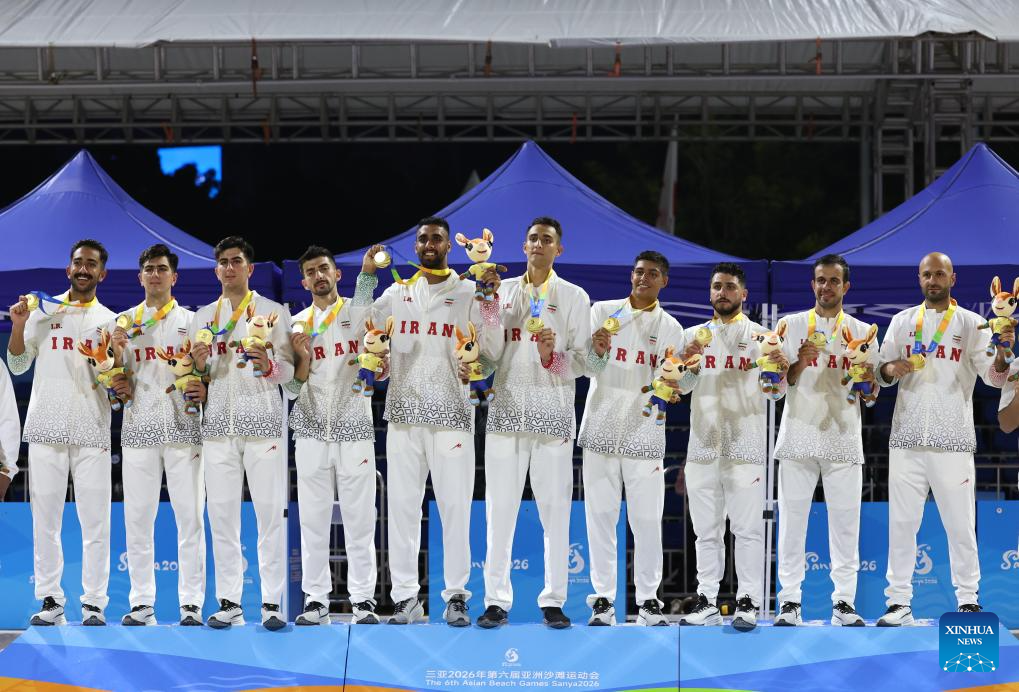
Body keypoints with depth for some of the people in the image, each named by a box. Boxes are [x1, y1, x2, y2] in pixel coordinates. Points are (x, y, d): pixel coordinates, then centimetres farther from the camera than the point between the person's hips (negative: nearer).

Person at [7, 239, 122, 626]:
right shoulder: (43, 310, 9)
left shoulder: (110, 321, 12)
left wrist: (124, 386, -8)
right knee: (45, 517, 0)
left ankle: (94, 603, 0)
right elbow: (18, 366, 9)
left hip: (92, 431, 0)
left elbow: (117, 376, 15)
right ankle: (50, 600, 5)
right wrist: (18, 326, -6)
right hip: (47, 427, 0)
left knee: (95, 519, -3)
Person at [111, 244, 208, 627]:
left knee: (190, 515, -4)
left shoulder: (192, 320, 10)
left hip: (184, 427, -1)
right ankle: (141, 603, 6)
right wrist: (117, 351, -8)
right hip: (139, 430, 1)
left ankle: (191, 603, -1)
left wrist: (204, 389, -9)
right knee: (137, 517, 0)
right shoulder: (123, 322, 12)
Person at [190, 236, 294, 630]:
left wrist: (268, 366, -19)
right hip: (218, 422, 3)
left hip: (263, 422, -3)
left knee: (270, 511, -6)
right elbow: (197, 374, 18)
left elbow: (289, 371, 2)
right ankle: (229, 602, 6)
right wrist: (199, 365, -5)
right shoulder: (203, 317, 16)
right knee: (221, 513, 2)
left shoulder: (273, 312, 6)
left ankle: (272, 602, -5)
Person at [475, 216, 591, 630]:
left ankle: (553, 601, 3)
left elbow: (581, 362, 2)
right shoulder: (504, 291, 12)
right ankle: (496, 601, 4)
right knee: (500, 507, 0)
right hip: (507, 408, 2)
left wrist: (552, 355, -17)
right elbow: (491, 354, 5)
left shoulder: (574, 297, 6)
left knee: (555, 509, -2)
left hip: (554, 412, -2)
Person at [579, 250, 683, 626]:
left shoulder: (670, 328, 8)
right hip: (601, 427, 0)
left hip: (645, 433, 0)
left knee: (647, 520, 0)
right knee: (600, 515, -1)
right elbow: (588, 366, -2)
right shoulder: (603, 311, 7)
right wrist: (596, 351, -25)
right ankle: (603, 599, 4)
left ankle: (648, 600, 7)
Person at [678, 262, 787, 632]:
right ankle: (707, 600, 11)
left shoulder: (760, 335, 5)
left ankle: (748, 602, -2)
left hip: (746, 445, -3)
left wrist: (782, 370, -24)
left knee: (748, 528, -3)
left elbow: (775, 392, -2)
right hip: (702, 445, 3)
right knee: (706, 529, 7)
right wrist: (686, 360, -16)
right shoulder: (693, 334, 11)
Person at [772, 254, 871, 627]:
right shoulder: (792, 325, 8)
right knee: (792, 519, -2)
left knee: (845, 523, -1)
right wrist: (799, 364, -13)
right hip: (799, 437, -1)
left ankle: (844, 602, 4)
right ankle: (789, 601, 1)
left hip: (844, 439, 1)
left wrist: (866, 379, -11)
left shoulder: (862, 332, 11)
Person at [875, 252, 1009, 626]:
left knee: (961, 523, 0)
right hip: (907, 438, 2)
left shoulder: (971, 324, 4)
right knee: (901, 522, 2)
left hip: (953, 440, -2)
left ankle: (968, 600, 8)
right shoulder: (902, 321, 11)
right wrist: (892, 369, -10)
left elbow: (993, 376, -4)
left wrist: (1002, 353, -26)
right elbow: (881, 373, 13)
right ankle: (899, 602, 6)